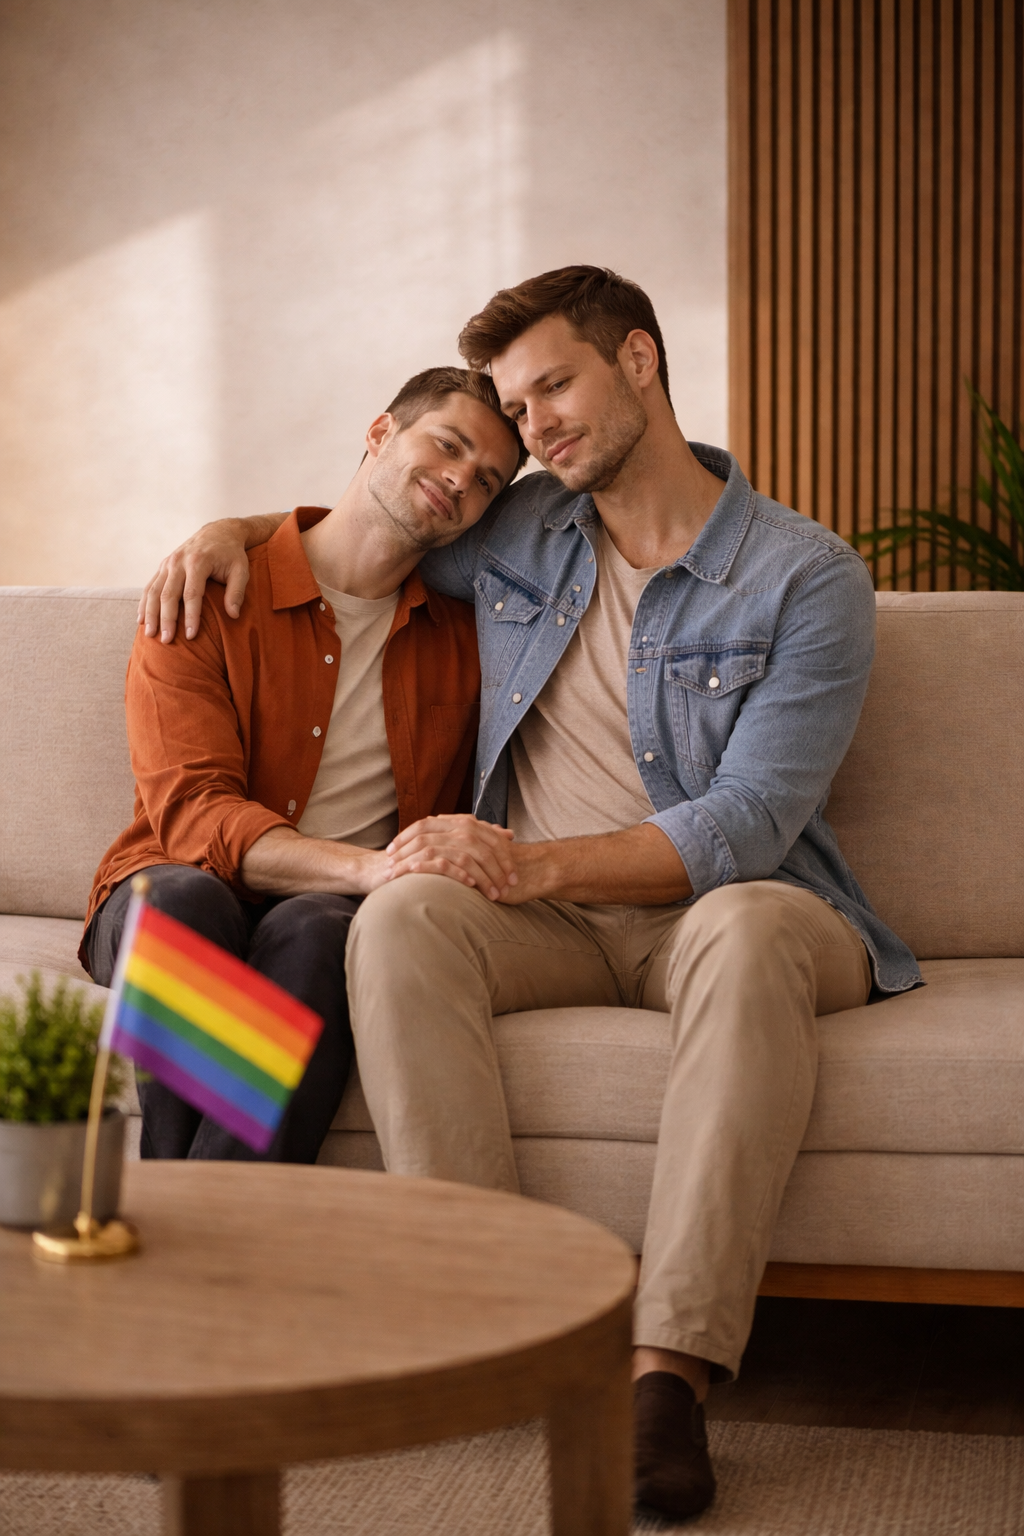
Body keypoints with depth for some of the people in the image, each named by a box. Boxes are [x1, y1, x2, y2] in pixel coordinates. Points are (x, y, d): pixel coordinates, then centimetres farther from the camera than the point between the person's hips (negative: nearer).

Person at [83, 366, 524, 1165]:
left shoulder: (464, 633, 14)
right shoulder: (207, 598, 0)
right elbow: (192, 815, -12)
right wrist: (366, 867, -29)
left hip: (335, 913, 2)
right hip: (165, 910, -1)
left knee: (315, 928, -35)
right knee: (184, 897, -37)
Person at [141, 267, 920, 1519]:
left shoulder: (805, 576, -5)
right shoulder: (516, 534, 11)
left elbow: (745, 825, -14)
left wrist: (538, 862, -26)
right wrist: (234, 530, 9)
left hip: (725, 909, -3)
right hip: (554, 917, 4)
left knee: (748, 931, -40)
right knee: (403, 916, -29)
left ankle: (668, 1367, -45)